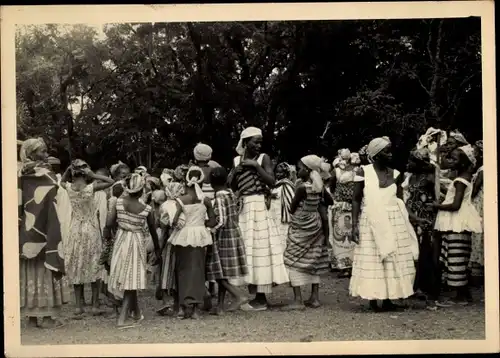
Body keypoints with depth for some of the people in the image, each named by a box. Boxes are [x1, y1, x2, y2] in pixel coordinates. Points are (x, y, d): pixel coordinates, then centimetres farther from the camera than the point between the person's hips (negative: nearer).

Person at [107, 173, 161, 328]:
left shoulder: (119, 202, -8)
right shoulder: (146, 209, -11)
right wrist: (157, 250, 14)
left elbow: (109, 223, -12)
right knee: (131, 280, 3)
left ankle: (136, 313, 32)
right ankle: (122, 319, -5)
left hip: (121, 241, 3)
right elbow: (153, 231, 0)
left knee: (127, 279, 17)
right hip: (136, 244, -3)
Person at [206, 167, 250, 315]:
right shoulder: (231, 194, 5)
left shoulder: (219, 198, -17)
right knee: (222, 273, 13)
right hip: (235, 235, 8)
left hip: (222, 238, -8)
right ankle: (220, 305, 16)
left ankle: (239, 296, -8)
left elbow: (221, 222, -22)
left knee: (219, 272, 2)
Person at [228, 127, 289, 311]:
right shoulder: (237, 160, 10)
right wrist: (235, 172, -6)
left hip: (259, 207, -5)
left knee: (260, 248, -5)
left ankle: (261, 299, -1)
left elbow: (271, 182, -13)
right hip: (242, 208, 5)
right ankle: (256, 296, 15)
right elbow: (231, 188, 10)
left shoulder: (264, 158, -2)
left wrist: (255, 166, -15)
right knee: (248, 249, 7)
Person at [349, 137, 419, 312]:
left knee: (394, 260, 2)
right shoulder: (363, 172, -4)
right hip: (371, 222, -3)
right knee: (371, 261, -2)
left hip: (394, 222, 4)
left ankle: (388, 299, 8)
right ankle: (373, 300, 2)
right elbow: (356, 200, -3)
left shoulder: (395, 174, 5)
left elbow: (400, 201, 10)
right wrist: (354, 225, -9)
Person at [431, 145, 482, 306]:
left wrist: (438, 206, -10)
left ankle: (461, 296, 1)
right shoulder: (465, 178, 12)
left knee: (456, 260, -4)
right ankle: (465, 293, 22)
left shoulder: (460, 181, -17)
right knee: (459, 260, 15)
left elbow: (455, 205, -24)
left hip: (457, 224, -10)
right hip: (459, 223, 10)